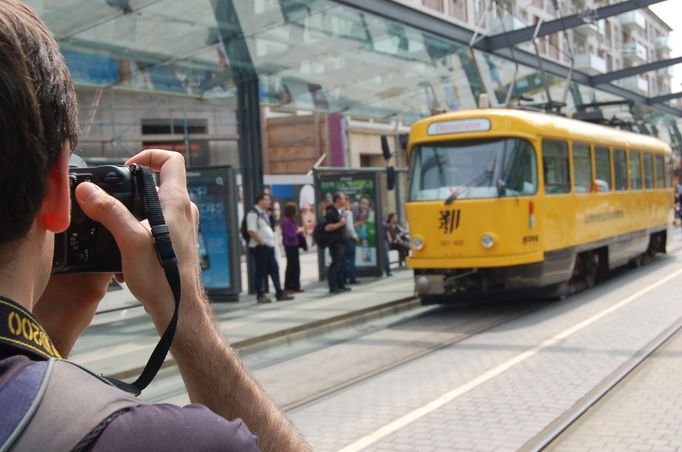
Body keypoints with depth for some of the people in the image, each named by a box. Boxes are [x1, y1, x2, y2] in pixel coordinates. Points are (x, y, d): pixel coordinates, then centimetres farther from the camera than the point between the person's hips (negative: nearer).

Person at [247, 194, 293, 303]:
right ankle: (260, 295, 6)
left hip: (269, 246, 9)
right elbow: (251, 231, -20)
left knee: (274, 269, 8)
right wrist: (262, 242, -21)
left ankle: (279, 293, 12)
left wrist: (273, 241, 14)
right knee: (260, 271, -2)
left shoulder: (265, 213, 17)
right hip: (259, 247, -9)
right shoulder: (253, 213, -12)